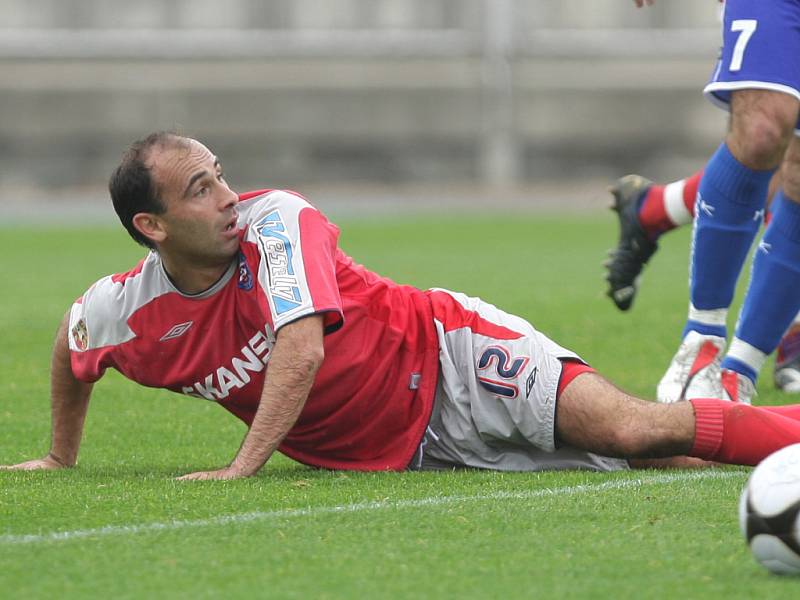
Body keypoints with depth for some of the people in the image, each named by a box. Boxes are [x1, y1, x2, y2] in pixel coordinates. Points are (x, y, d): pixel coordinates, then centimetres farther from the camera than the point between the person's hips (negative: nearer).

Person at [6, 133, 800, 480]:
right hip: (400, 452, 3)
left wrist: (243, 468, -33)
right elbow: (70, 341, 18)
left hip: (449, 359, -3)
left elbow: (303, 347, -30)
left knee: (633, 430, -24)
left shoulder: (274, 221, -19)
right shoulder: (126, 314, -5)